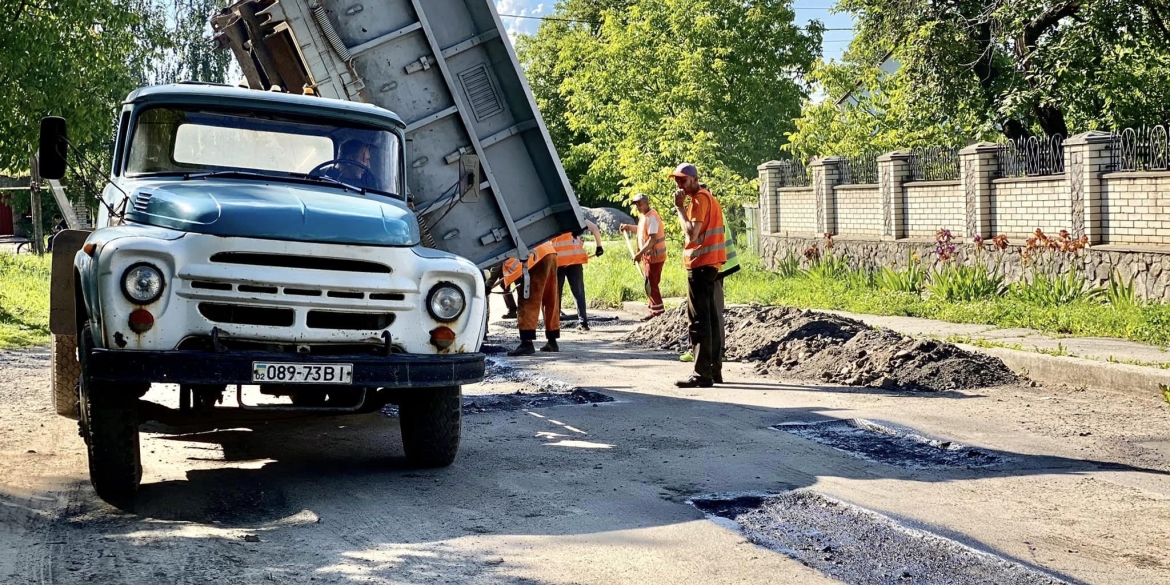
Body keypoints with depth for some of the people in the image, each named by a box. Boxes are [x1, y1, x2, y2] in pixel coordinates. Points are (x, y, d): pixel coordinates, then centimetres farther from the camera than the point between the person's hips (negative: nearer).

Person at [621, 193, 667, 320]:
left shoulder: (651, 217, -21)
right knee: (650, 284, 14)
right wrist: (629, 227, 16)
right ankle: (656, 310, 21)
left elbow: (653, 239, -27)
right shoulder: (644, 216, 10)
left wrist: (640, 253, -29)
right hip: (648, 255, 10)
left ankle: (658, 312, -1)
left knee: (651, 285, -7)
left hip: (654, 256, -10)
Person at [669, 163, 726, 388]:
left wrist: (680, 207, -16)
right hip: (709, 263, 11)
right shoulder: (706, 197, 19)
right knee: (709, 316, 14)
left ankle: (702, 374, -14)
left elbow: (691, 233, -22)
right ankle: (714, 367, 18)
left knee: (699, 319, -11)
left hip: (700, 265, -11)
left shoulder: (699, 199, -12)